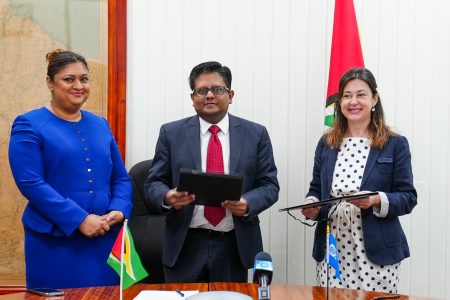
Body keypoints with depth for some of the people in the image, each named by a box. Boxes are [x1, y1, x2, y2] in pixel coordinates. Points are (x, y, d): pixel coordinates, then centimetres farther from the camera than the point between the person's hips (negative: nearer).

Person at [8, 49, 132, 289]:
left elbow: (121, 178, 14)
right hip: (55, 243, -4)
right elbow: (30, 183, -12)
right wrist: (79, 219, -19)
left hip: (105, 239, 5)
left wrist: (119, 211, -6)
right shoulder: (29, 125, -1)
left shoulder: (100, 125, 14)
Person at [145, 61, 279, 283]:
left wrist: (247, 203, -17)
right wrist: (167, 197, -18)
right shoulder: (171, 133, 3)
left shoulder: (256, 134, 3)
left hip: (235, 246, 1)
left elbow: (269, 185, 3)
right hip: (185, 246, 0)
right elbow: (154, 183, 4)